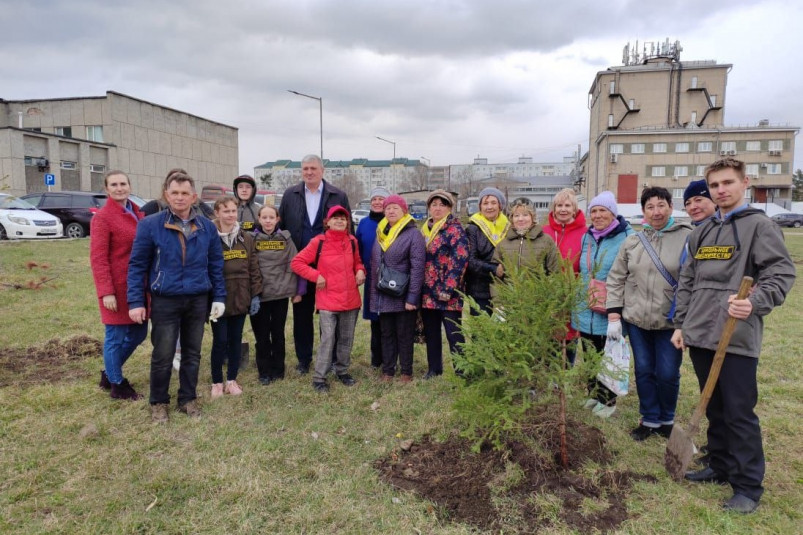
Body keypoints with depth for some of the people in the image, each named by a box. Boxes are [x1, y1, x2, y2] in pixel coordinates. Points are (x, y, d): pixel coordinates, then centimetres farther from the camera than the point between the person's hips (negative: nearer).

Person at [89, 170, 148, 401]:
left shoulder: (137, 213, 11)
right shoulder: (102, 217, -10)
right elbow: (98, 259, -14)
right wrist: (106, 292, -20)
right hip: (117, 287, -8)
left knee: (138, 334, 16)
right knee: (115, 337, 5)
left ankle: (109, 373, 35)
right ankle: (117, 385, 20)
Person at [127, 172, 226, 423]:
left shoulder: (207, 227, 3)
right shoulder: (150, 225, -6)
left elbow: (216, 265, 8)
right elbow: (137, 265, -4)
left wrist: (219, 297, 4)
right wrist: (135, 301, -9)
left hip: (198, 300, 3)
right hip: (165, 301, -3)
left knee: (192, 354, 14)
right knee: (162, 356, 6)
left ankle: (188, 399, 30)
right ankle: (158, 403, 25)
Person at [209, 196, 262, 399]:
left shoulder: (246, 238, 5)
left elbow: (254, 268, 6)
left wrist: (256, 295, 1)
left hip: (241, 299, 4)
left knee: (236, 340, 12)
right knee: (220, 341, 4)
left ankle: (232, 380, 26)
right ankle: (217, 383, 20)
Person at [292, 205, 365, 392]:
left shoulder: (352, 241, 5)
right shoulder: (318, 242, -7)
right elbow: (296, 263, -4)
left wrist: (360, 270, 0)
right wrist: (316, 276, -11)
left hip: (351, 299, 4)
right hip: (327, 300, -4)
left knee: (346, 338, 14)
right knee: (328, 339, -7)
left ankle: (342, 371, 31)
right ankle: (319, 378, 5)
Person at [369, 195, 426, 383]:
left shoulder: (413, 234, -9)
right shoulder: (381, 233, 11)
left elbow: (417, 268, -14)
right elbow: (374, 265, 15)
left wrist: (412, 297, -18)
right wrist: (373, 293, 9)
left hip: (403, 297, -5)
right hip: (383, 296, 6)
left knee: (404, 335, 6)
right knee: (387, 335, 12)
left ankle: (406, 372, 17)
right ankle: (387, 371, 22)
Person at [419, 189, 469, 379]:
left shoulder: (454, 229, -7)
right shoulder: (425, 229, 15)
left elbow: (460, 260, -16)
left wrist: (448, 289, -19)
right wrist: (419, 288, 14)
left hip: (447, 294, -7)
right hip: (428, 292, 7)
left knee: (454, 334, -3)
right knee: (430, 333, 15)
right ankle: (434, 369, 29)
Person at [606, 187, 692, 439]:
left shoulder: (687, 238, -6)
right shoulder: (632, 241, 4)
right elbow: (616, 279, 6)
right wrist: (613, 315, 0)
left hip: (671, 322, -3)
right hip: (636, 320, 3)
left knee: (668, 374, 6)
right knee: (644, 371, 11)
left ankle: (667, 420, 30)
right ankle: (650, 419, 28)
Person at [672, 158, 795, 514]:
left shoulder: (760, 225, -2)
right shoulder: (701, 233, 16)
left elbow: (781, 274, -10)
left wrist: (755, 303, -27)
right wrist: (680, 324, 14)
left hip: (737, 338, -6)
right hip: (699, 336, 6)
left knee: (739, 413, 0)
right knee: (714, 409, 17)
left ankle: (748, 486, 13)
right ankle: (720, 467, 31)